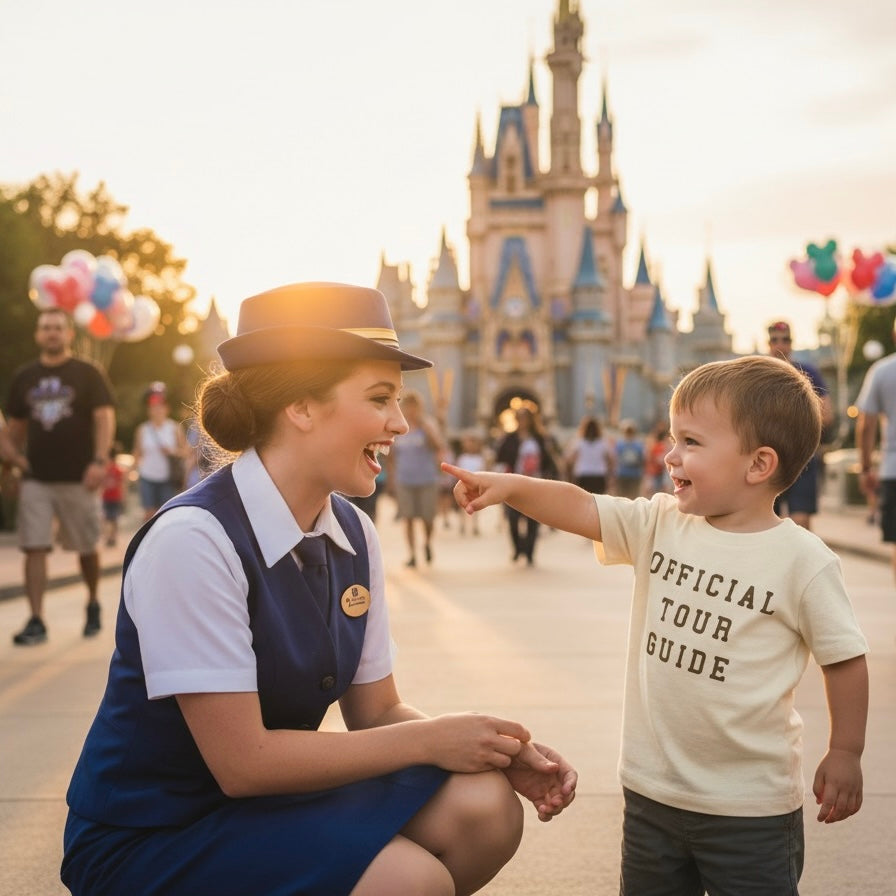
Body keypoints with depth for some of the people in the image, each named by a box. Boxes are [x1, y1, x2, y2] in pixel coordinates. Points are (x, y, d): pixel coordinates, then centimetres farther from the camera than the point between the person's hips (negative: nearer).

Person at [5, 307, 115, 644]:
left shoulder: (88, 374, 0)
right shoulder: (24, 377, 10)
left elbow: (105, 418, -8)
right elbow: (16, 426, 17)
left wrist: (99, 461, -20)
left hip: (78, 478, -2)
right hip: (36, 479, 3)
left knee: (86, 548, 9)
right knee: (34, 548, -5)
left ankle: (93, 604, 32)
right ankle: (36, 621, -3)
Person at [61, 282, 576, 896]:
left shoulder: (354, 535, -2)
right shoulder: (192, 540, -24)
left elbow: (375, 713, 4)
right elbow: (241, 760, -23)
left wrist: (503, 753, -13)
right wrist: (430, 739, -18)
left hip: (274, 797, 7)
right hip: (151, 840, -7)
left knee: (485, 809, -13)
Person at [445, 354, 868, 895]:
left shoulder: (803, 561, -14)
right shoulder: (659, 524, 0)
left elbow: (845, 659, -6)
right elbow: (581, 508, -4)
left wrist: (846, 754, -3)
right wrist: (510, 486, -18)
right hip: (653, 789, 5)